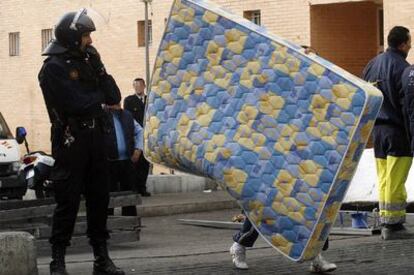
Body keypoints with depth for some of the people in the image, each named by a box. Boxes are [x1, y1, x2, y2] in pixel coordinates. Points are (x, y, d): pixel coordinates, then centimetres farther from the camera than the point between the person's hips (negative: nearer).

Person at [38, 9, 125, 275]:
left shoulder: (86, 62, 14)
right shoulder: (54, 68, -9)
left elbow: (114, 97, 9)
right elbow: (76, 104, -20)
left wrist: (99, 69, -4)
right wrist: (99, 96, -1)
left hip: (95, 139, 7)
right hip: (70, 141, -7)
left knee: (100, 199, 8)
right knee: (68, 203, -5)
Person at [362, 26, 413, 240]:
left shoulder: (372, 64, 13)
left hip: (377, 128, 8)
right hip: (397, 130, -8)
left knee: (384, 179, 13)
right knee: (395, 180, -6)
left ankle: (385, 222, 15)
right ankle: (393, 225, -6)